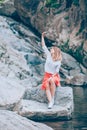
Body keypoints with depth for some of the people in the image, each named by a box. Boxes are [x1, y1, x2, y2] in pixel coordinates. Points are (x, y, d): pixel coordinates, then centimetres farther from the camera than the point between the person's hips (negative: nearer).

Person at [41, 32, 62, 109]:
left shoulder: (58, 61, -2)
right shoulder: (48, 55, 5)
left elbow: (57, 71, -7)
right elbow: (43, 46, 4)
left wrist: (52, 77, -21)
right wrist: (42, 37, -1)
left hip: (54, 76, -2)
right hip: (47, 75, 2)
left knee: (52, 81, -37)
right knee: (46, 86, -28)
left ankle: (52, 99, -31)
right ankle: (50, 102, -41)